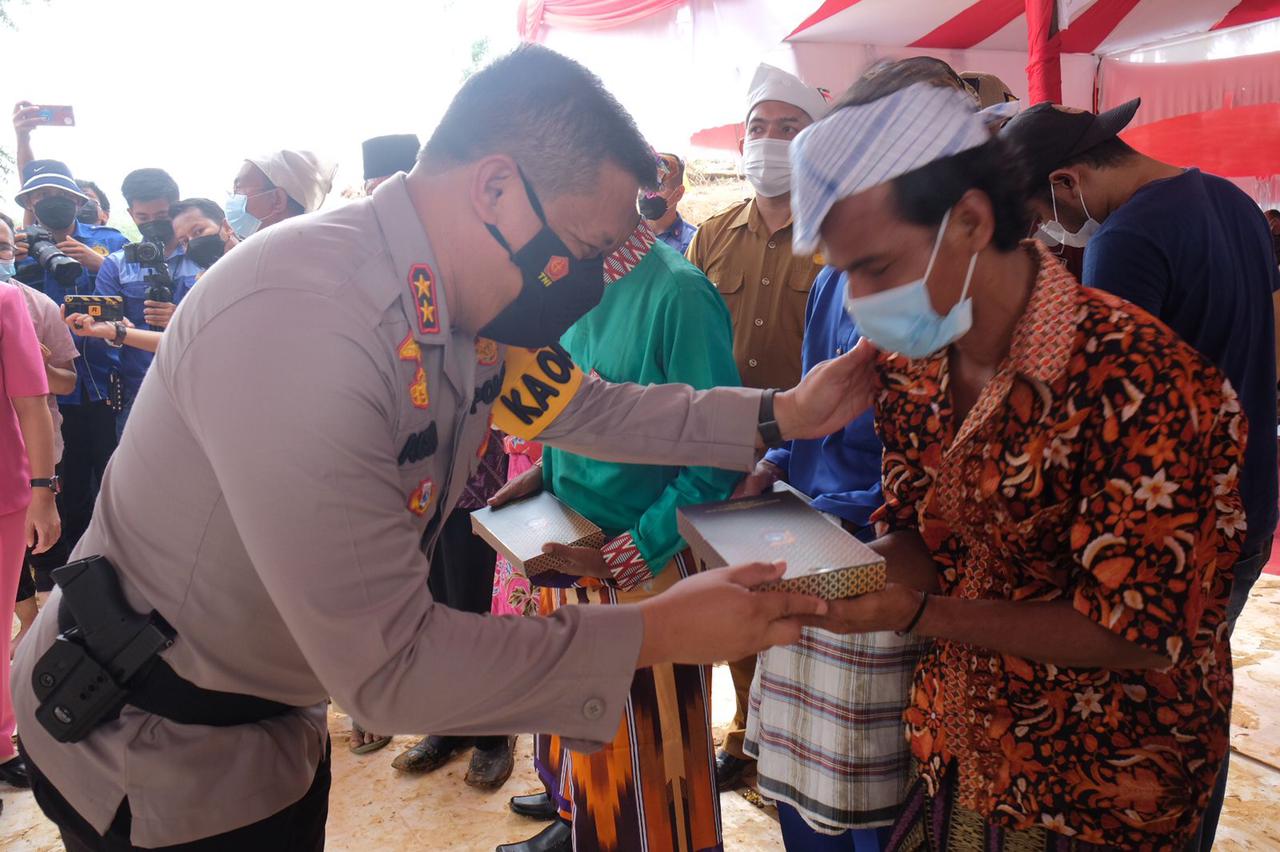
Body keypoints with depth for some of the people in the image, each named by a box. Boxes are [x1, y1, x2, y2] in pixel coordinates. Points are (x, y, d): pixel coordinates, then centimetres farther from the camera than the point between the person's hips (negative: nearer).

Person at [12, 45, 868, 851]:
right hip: (147, 749, -7)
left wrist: (780, 415, -2)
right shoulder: (299, 322, -34)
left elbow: (584, 405, 6)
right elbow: (387, 664, -32)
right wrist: (659, 632, -26)